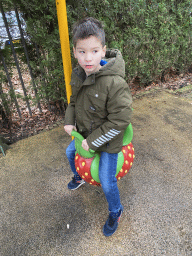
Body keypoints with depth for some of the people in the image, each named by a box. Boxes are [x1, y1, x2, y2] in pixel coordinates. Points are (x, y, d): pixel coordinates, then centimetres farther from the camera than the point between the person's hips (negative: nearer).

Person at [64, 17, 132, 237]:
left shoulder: (115, 83, -32)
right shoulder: (78, 75, -8)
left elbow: (120, 120, -28)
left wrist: (93, 141, -21)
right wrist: (69, 120, -3)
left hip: (107, 139, -7)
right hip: (85, 132, 7)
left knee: (106, 180, 0)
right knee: (70, 152, 26)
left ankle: (115, 212, 35)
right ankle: (79, 177, 60)